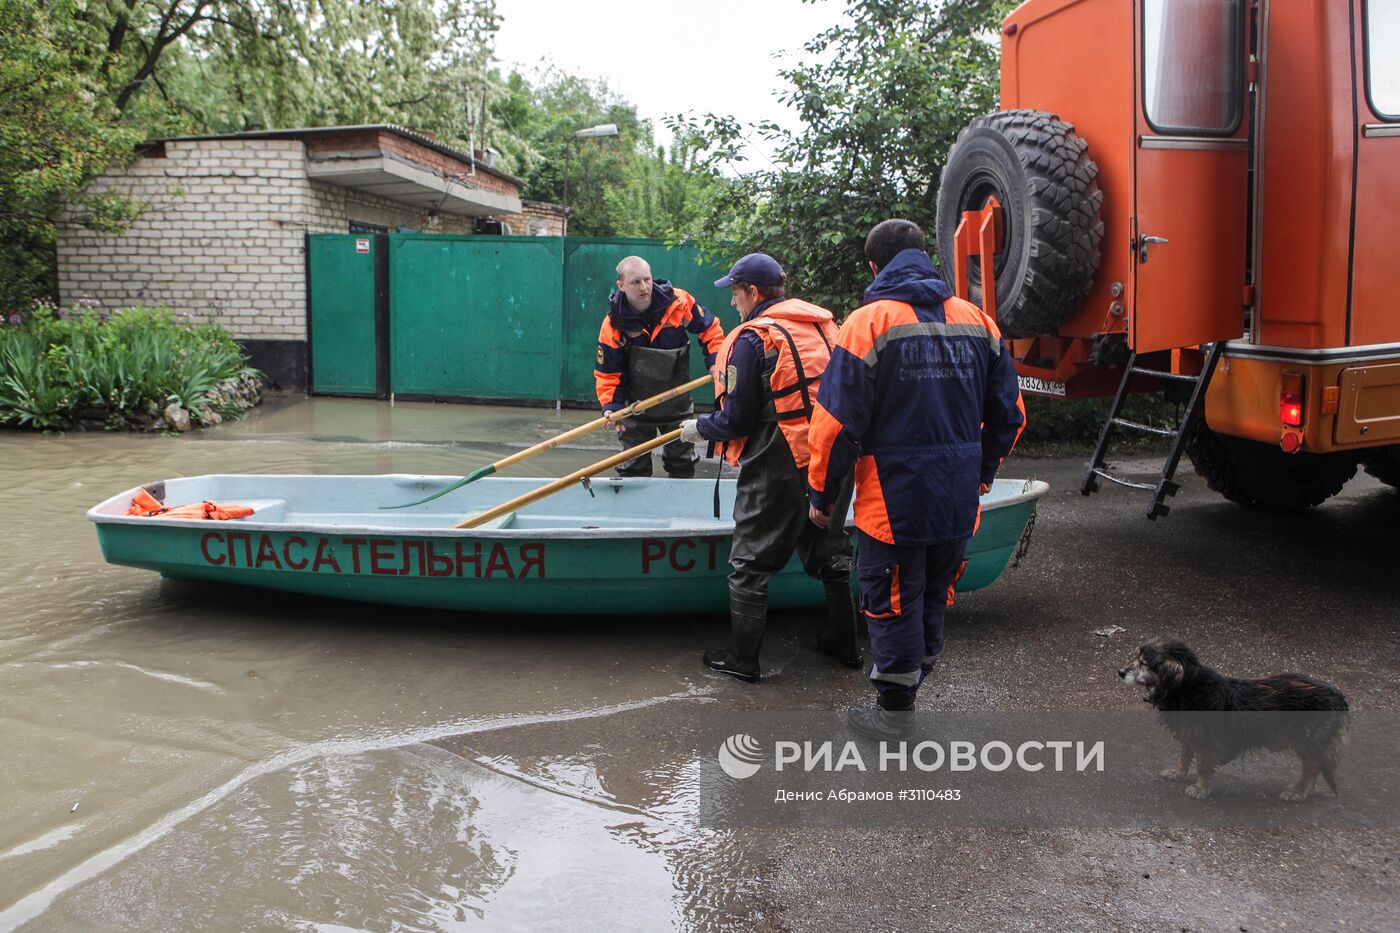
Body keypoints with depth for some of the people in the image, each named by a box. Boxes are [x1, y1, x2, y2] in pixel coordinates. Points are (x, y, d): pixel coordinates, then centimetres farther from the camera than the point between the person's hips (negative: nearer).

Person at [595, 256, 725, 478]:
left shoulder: (679, 302, -16)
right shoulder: (613, 326, -17)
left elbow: (709, 329, -1)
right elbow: (607, 373, -9)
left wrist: (716, 362, -14)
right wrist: (611, 406, -22)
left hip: (678, 404, 1)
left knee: (682, 467, 16)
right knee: (634, 469, 8)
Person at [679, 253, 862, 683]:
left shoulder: (752, 339, -13)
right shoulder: (824, 324, 8)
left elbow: (737, 420, -13)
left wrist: (699, 428, 5)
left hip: (780, 469, -7)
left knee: (751, 562, 5)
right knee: (830, 551, 21)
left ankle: (741, 659, 12)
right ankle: (844, 644, 33)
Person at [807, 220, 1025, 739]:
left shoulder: (869, 322, -10)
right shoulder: (978, 321, 7)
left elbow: (838, 421, -13)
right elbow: (1008, 413, 12)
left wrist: (822, 494, -2)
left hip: (893, 500, -5)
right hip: (960, 502, 6)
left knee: (891, 602, 7)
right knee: (933, 596, 21)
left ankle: (894, 715, 18)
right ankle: (912, 683, 37)